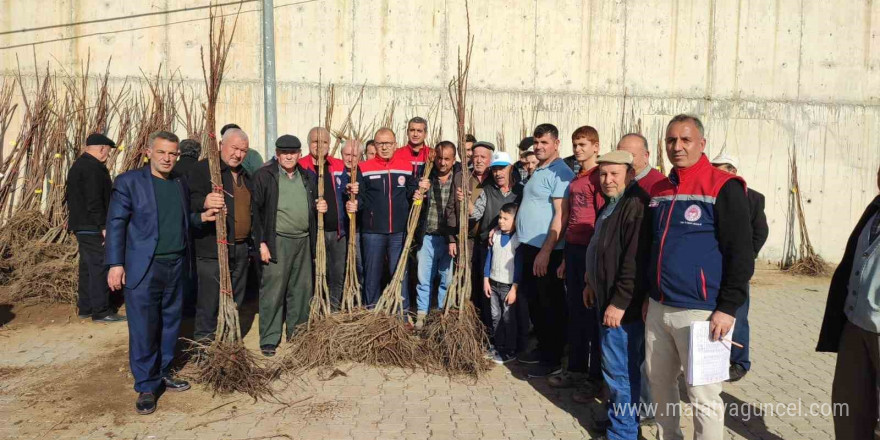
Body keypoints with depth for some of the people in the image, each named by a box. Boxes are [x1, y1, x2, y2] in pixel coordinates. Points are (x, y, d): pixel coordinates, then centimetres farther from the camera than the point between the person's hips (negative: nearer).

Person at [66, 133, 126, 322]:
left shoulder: (78, 166, 17)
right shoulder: (93, 168, -16)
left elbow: (71, 197, 23)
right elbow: (94, 201, -23)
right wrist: (103, 226, -21)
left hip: (80, 225, 11)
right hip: (93, 227, -11)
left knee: (87, 266, 15)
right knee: (100, 267, -7)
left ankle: (84, 308, 22)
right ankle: (101, 311, -4)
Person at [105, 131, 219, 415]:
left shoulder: (180, 184, 13)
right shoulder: (129, 181, -4)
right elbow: (116, 223, -7)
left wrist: (201, 217, 4)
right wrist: (116, 264, -12)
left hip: (175, 267, 6)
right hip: (143, 269, -6)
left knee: (170, 324, 13)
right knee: (143, 328, -1)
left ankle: (163, 374, 28)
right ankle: (147, 387, 11)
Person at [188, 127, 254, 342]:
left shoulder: (244, 175, 18)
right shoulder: (203, 168, -6)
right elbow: (190, 199, -18)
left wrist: (251, 244, 26)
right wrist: (204, 202, -41)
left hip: (240, 250, 7)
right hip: (212, 250, -7)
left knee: (235, 301, 14)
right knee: (209, 302, -5)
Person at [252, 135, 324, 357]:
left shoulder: (308, 177, 13)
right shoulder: (264, 175, -3)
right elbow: (256, 210, -6)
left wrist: (320, 207, 4)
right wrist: (261, 242, -11)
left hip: (303, 241, 6)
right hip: (277, 241, -5)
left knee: (302, 289, 11)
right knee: (273, 291, -4)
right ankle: (269, 339, 6)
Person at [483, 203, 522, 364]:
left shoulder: (518, 240, -14)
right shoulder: (495, 235, 4)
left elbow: (519, 266, -15)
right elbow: (489, 258, 10)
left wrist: (514, 289, -16)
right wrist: (486, 280, 7)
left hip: (508, 286, -6)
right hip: (493, 283, 6)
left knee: (508, 319, 3)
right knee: (496, 317, 14)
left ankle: (510, 351, 15)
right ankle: (498, 347, 27)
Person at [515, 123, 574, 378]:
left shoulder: (560, 172, -14)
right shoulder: (538, 171, 15)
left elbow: (562, 216, -20)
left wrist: (545, 251, -23)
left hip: (546, 251, -9)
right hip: (529, 247, 9)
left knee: (551, 306, 2)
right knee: (533, 302, 18)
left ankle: (553, 360, 13)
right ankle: (543, 348, 32)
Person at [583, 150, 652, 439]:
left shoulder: (636, 206, -20)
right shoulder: (610, 205, 14)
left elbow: (635, 261, -25)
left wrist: (619, 303, -23)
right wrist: (592, 284, 24)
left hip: (623, 307, -10)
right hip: (606, 301, 10)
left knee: (618, 370, -2)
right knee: (618, 369, 20)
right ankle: (618, 416, 33)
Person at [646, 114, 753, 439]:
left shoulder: (723, 188, -9)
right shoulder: (658, 190, 11)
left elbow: (741, 254, -11)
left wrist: (728, 308, -15)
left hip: (701, 312, -7)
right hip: (658, 309, 7)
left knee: (703, 396, 2)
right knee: (659, 382, 17)